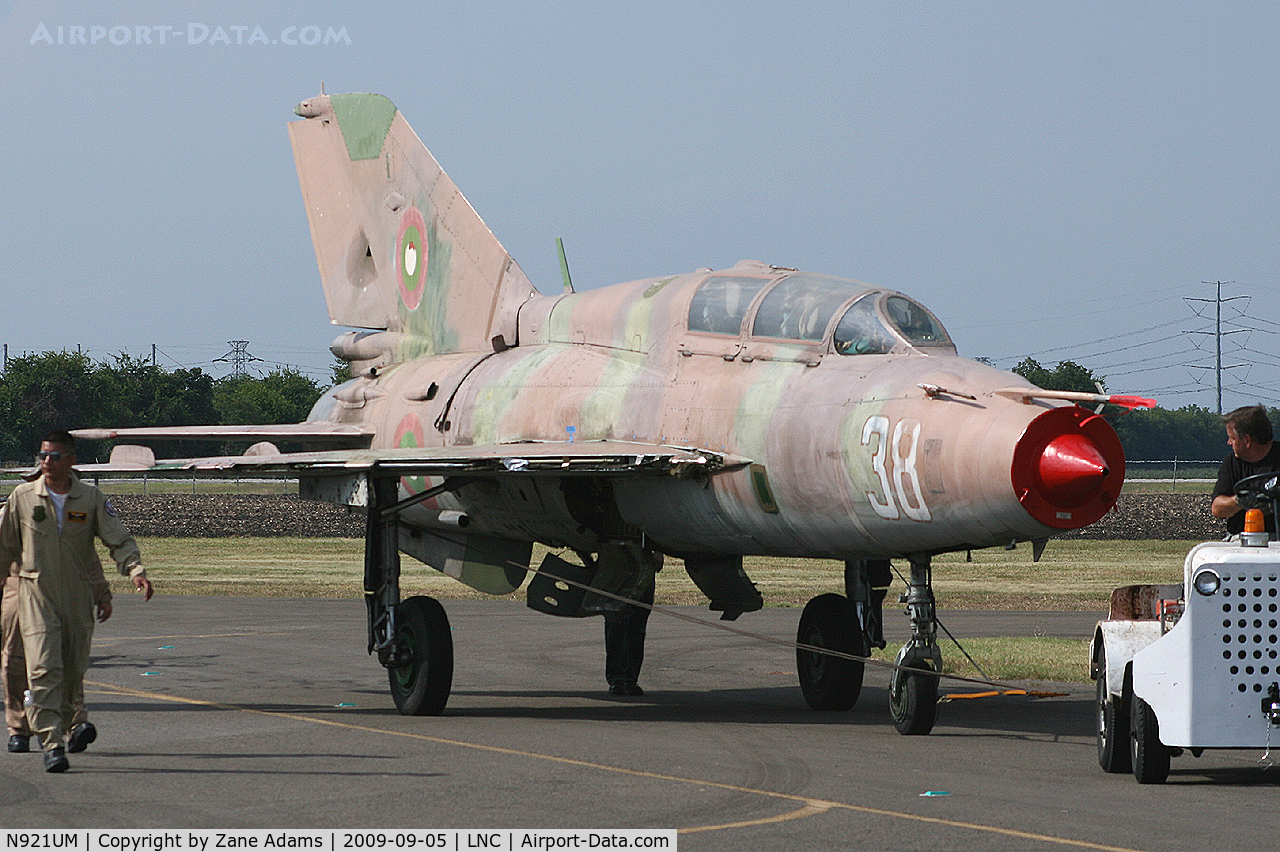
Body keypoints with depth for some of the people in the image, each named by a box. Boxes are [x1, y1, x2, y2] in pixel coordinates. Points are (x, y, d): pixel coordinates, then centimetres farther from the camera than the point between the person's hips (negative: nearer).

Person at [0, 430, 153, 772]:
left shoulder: (91, 499, 0)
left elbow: (119, 540, -5)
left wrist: (135, 571, -21)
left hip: (77, 596, 2)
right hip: (36, 594, -2)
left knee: (73, 671, 8)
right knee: (44, 668, -16)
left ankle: (61, 728, 30)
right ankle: (52, 744, -20)